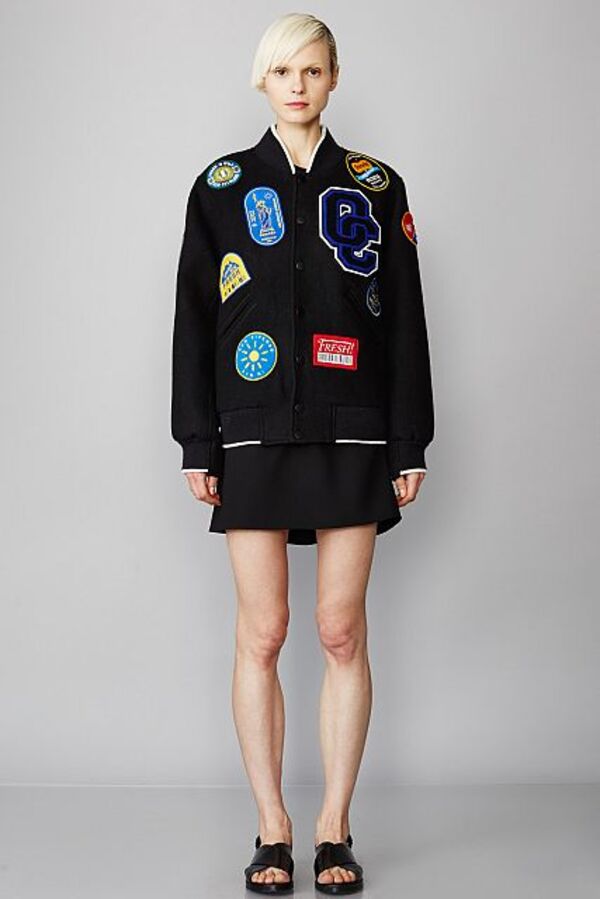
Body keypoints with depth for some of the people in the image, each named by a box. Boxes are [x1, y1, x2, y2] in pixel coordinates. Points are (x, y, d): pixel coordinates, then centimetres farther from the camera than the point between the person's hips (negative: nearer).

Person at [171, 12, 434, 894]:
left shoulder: (376, 187, 9)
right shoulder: (221, 186, 8)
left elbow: (405, 318, 7)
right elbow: (195, 320, 6)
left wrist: (410, 444, 2)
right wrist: (198, 446, 0)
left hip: (353, 435, 0)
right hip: (255, 436, 0)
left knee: (343, 633, 1)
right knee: (261, 635, 1)